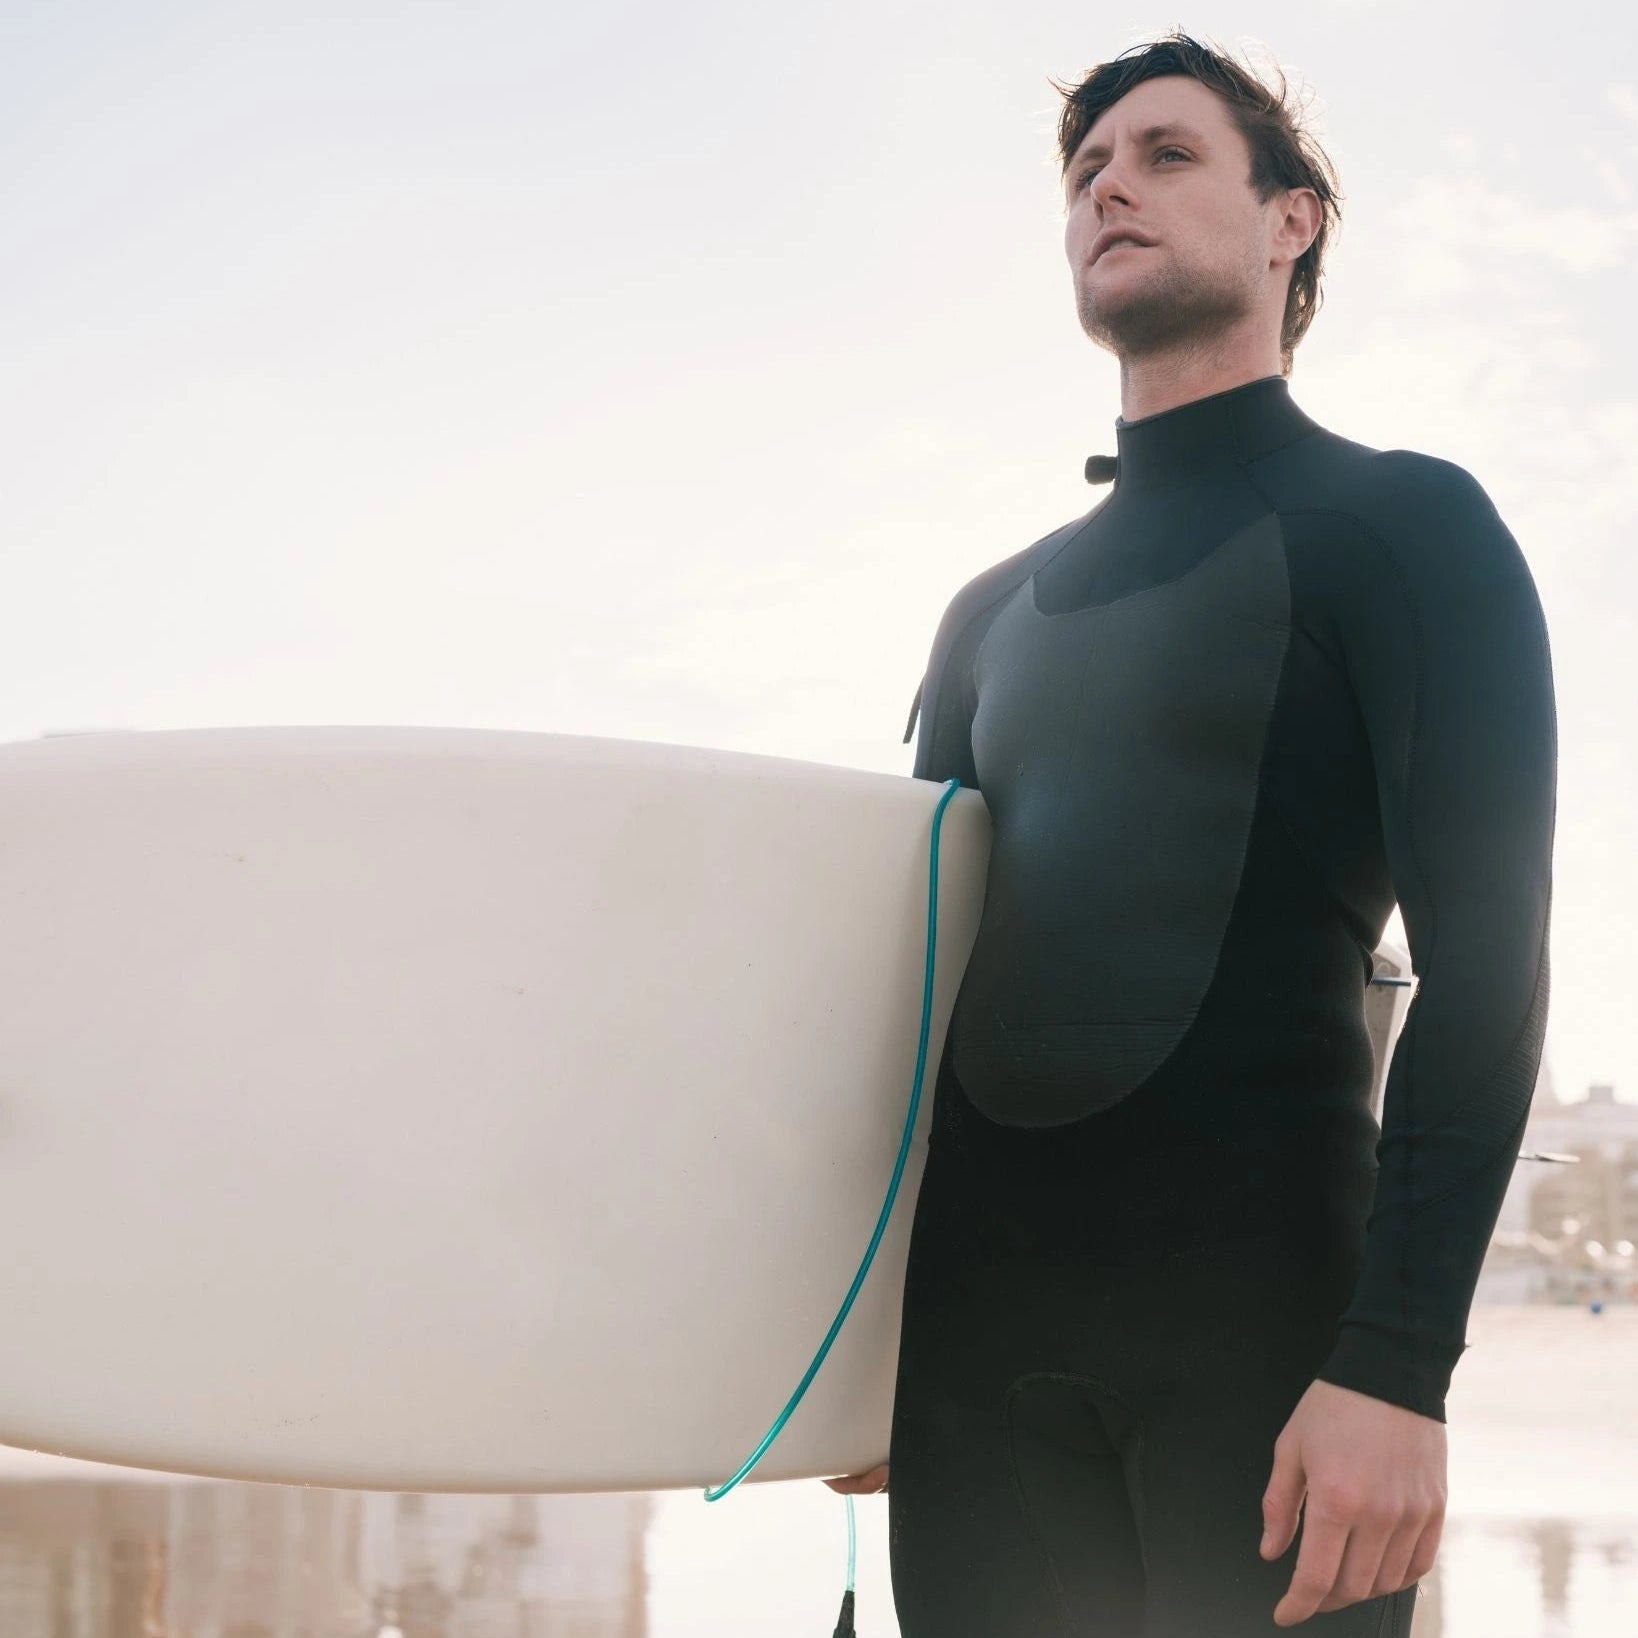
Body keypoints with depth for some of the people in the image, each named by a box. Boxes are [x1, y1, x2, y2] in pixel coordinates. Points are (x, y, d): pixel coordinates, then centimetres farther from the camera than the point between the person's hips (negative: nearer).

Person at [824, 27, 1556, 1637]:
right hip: (975, 1325, 5)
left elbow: (1483, 956, -8)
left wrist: (1398, 1363, -17)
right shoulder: (995, 613, 20)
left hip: (1260, 1309, -5)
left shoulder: (1397, 523, 3)